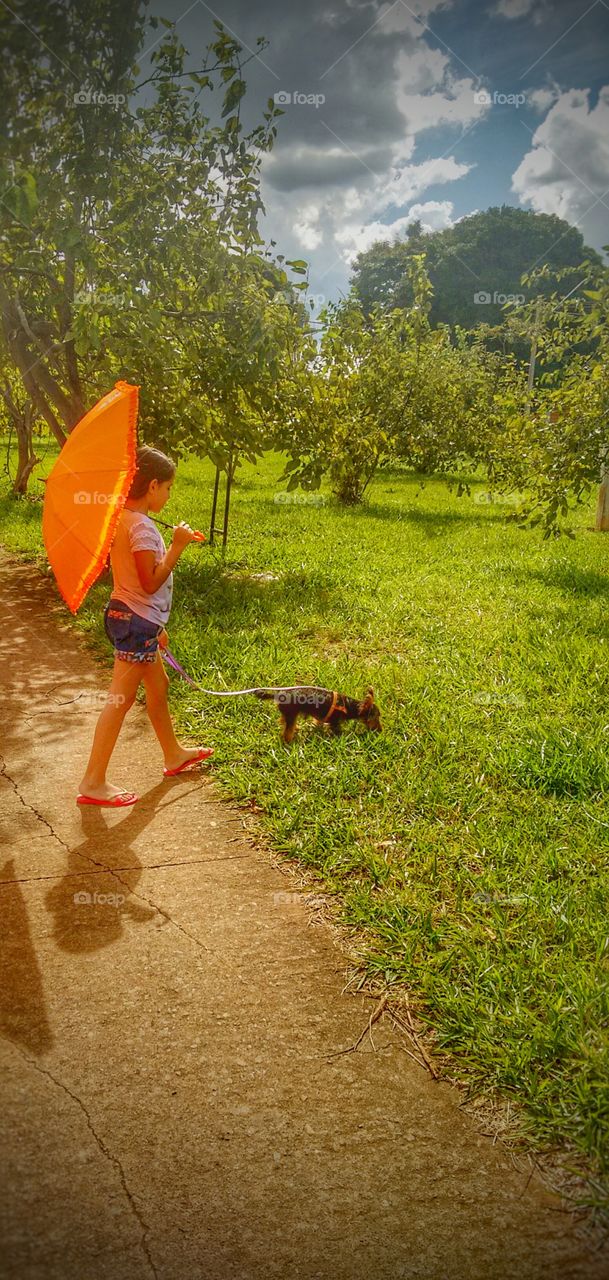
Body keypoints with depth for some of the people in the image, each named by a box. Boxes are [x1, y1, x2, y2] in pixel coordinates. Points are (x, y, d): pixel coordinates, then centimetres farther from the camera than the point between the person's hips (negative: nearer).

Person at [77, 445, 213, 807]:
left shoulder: (122, 519, 10)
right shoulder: (142, 526, -20)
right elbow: (151, 583, -24)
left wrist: (156, 626, 22)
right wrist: (177, 546, -17)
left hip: (127, 616, 10)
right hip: (136, 622, -10)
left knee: (158, 685, 22)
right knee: (120, 699, -6)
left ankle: (174, 754, 39)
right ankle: (93, 783, 0)